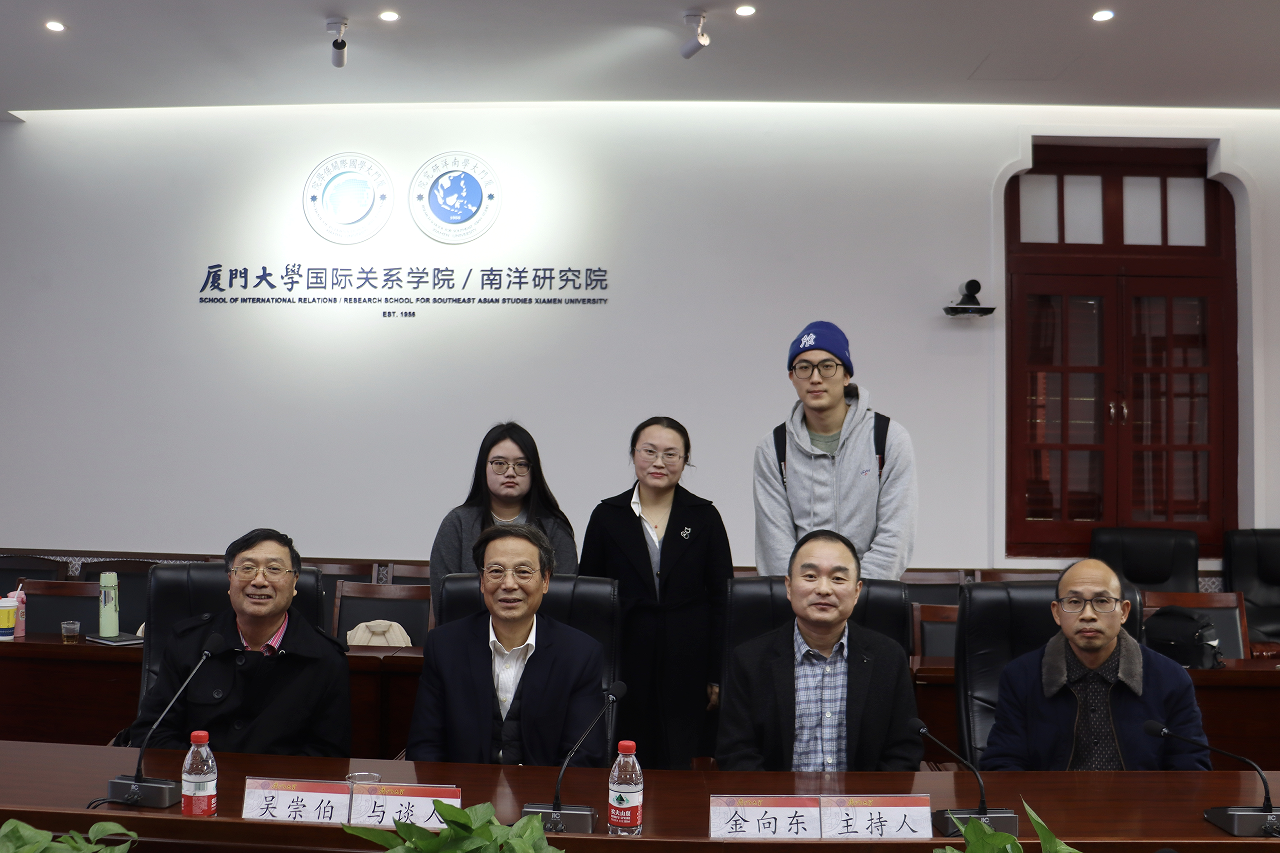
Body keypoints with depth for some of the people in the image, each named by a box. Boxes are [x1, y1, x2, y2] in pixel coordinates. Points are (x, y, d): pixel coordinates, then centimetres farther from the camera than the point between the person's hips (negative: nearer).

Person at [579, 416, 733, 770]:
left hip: (688, 663, 0)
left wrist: (718, 675, -1)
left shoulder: (704, 516, 3)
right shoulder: (607, 516, 4)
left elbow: (722, 598, 3)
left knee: (679, 764, 2)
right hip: (627, 661, 0)